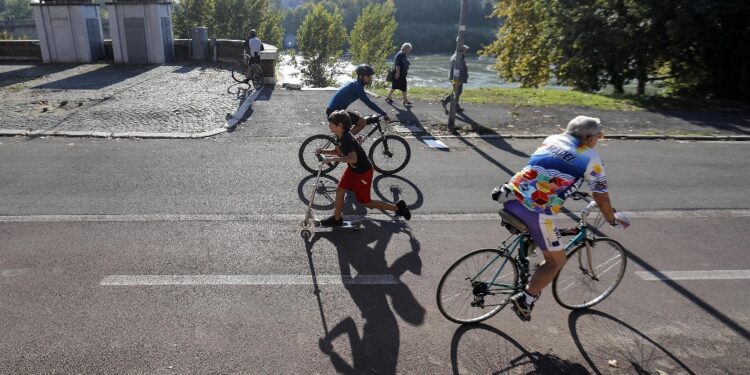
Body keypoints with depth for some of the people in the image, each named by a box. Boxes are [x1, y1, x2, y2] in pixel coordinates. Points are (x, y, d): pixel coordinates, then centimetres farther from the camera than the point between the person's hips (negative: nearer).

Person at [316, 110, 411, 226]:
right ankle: (336, 219, 23)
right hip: (353, 169, 9)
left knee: (365, 202, 4)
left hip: (363, 172, -9)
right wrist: (322, 151, 2)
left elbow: (353, 158, -40)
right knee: (340, 190, 7)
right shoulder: (339, 136, 0)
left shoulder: (346, 139, -30)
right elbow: (338, 151, 15)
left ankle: (397, 207, 15)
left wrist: (333, 159, -38)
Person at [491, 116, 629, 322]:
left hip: (511, 199, 6)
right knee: (556, 260, 14)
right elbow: (601, 198, 13)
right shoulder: (592, 160, 5)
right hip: (536, 212, -6)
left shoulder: (551, 139, 19)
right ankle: (525, 299, 9)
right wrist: (612, 219, 33)